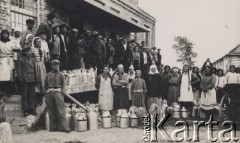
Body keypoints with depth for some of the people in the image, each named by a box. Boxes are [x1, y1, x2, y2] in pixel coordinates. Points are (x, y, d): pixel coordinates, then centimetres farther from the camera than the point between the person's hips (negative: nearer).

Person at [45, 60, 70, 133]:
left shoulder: (61, 74, 10)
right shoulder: (48, 75, 18)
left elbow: (64, 83, -2)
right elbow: (46, 84, 23)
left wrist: (63, 90, -17)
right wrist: (47, 90, 10)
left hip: (58, 92, -3)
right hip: (49, 93, 3)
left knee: (60, 110, -10)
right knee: (51, 111, 3)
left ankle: (63, 127, -9)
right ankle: (53, 127, 9)